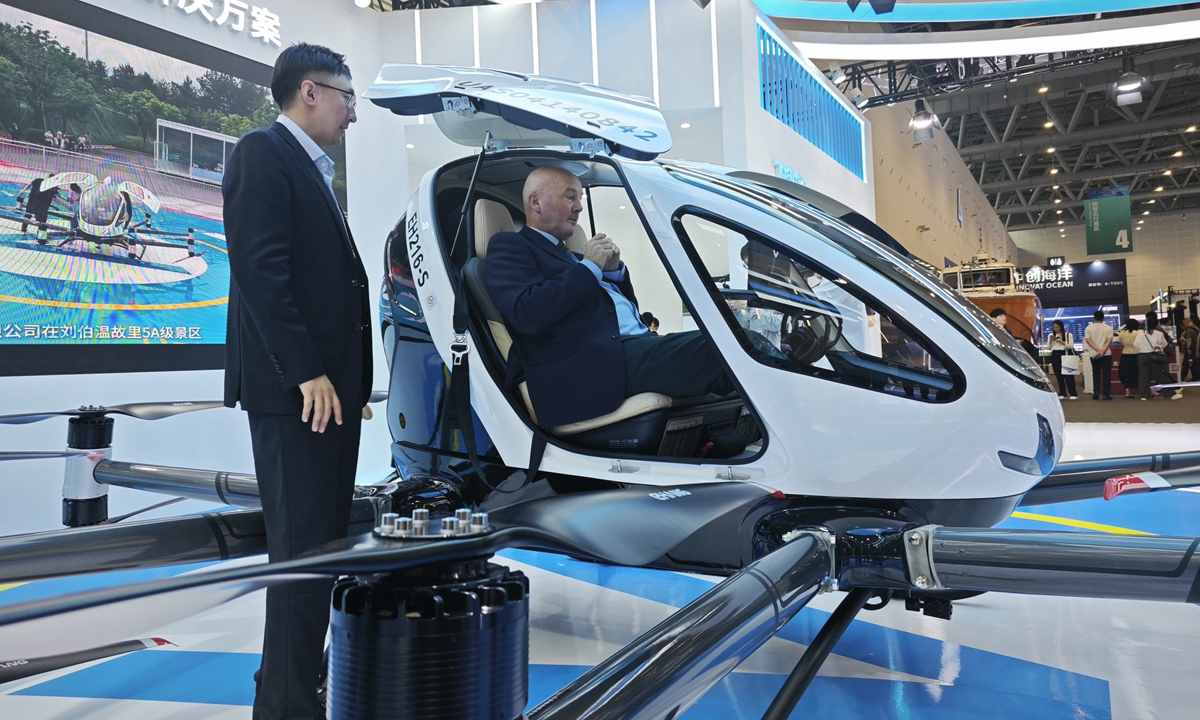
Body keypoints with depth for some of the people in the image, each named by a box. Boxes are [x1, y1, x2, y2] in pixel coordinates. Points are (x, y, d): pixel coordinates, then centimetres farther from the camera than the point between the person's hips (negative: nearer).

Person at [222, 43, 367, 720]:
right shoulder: (264, 152, -6)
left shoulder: (317, 171, 22)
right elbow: (260, 269, -17)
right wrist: (306, 372, -21)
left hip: (332, 385, 9)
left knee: (326, 541, 14)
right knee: (303, 547, -5)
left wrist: (352, 378, 14)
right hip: (295, 386, -9)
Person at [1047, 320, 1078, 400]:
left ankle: (1073, 394, -6)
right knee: (1058, 376, 4)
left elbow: (1071, 346, -1)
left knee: (1068, 375, -8)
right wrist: (1051, 341, -6)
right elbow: (1049, 348, 10)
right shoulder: (1051, 335, 13)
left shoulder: (1068, 335, 3)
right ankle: (1062, 394, 9)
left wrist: (1063, 343, -13)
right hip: (1054, 356, 4)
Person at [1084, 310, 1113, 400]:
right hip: (1106, 354, -1)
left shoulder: (1088, 328, 2)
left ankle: (1096, 394, 7)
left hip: (1094, 355, 1)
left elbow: (1088, 340, -8)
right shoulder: (1108, 328, 0)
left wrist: (1098, 350, -12)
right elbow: (1109, 340, -11)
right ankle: (1106, 394, -2)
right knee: (1106, 374, 2)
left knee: (1096, 374, 11)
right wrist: (1103, 351, -17)